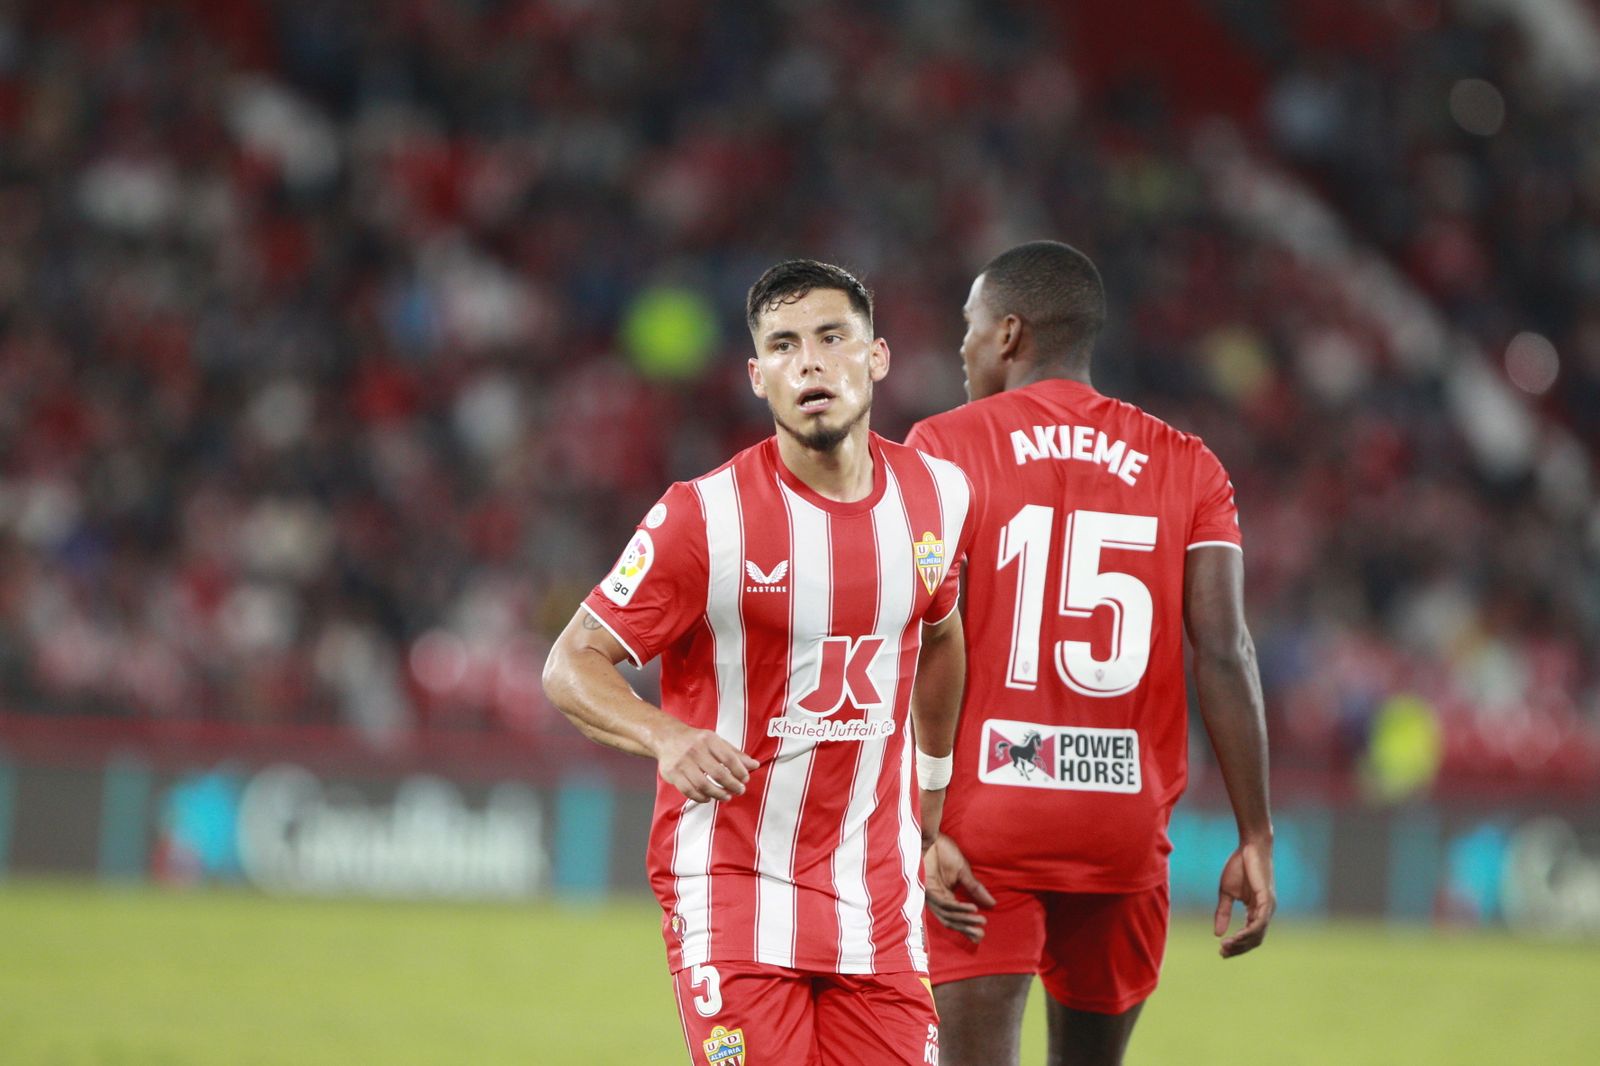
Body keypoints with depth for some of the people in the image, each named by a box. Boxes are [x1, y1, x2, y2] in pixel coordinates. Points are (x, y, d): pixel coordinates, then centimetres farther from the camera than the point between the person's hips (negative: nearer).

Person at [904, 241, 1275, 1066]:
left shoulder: (944, 449, 0)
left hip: (984, 821, -3)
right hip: (1125, 825, 3)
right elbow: (1225, 656, -1)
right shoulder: (1186, 468, 8)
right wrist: (1255, 838, -1)